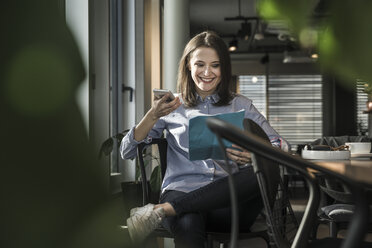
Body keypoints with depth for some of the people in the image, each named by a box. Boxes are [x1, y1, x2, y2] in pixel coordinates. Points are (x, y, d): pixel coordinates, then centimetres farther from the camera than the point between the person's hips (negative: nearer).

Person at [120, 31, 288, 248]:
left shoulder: (241, 106, 19)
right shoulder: (173, 107, 17)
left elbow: (281, 146, 9)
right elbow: (127, 152, 10)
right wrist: (153, 116, -6)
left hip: (229, 201, 4)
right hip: (181, 192, -4)